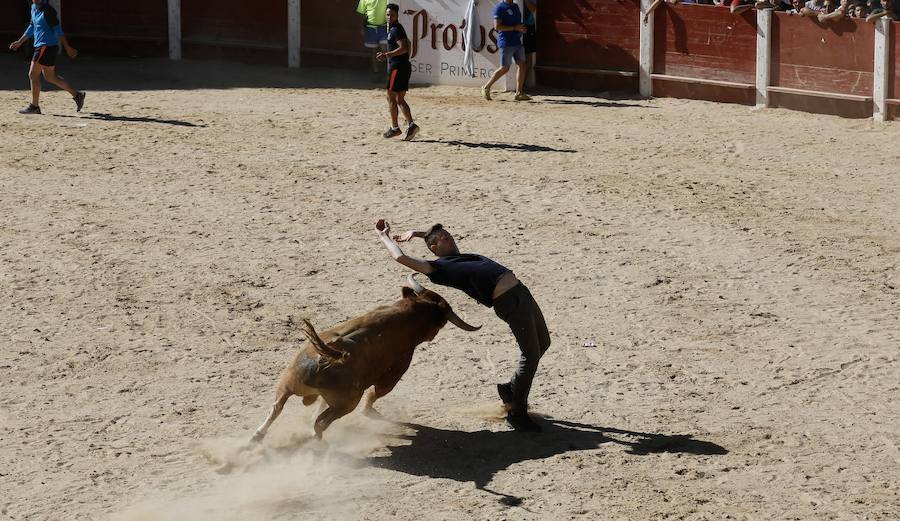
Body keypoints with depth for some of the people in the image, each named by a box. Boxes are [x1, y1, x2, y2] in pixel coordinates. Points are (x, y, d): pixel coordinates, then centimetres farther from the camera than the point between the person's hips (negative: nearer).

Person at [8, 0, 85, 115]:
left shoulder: (47, 10, -14)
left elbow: (57, 29, -16)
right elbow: (32, 27, 25)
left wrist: (67, 47, -17)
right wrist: (19, 42, 28)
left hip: (47, 46, -9)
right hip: (40, 46, 9)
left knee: (33, 75, -5)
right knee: (50, 77, 14)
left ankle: (34, 106, 4)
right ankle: (77, 95, 18)